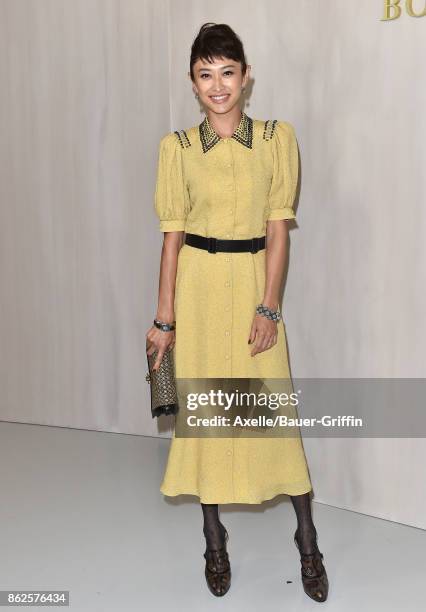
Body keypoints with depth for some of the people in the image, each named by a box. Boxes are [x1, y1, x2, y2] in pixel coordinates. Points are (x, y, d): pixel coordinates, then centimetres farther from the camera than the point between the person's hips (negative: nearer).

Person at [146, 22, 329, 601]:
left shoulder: (277, 137, 1)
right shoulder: (177, 146, 3)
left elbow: (278, 227, -3)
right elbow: (173, 232, 1)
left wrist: (268, 306, -11)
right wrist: (164, 318, -2)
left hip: (254, 281, -1)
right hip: (198, 285, 1)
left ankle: (308, 540, 19)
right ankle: (214, 538, 25)